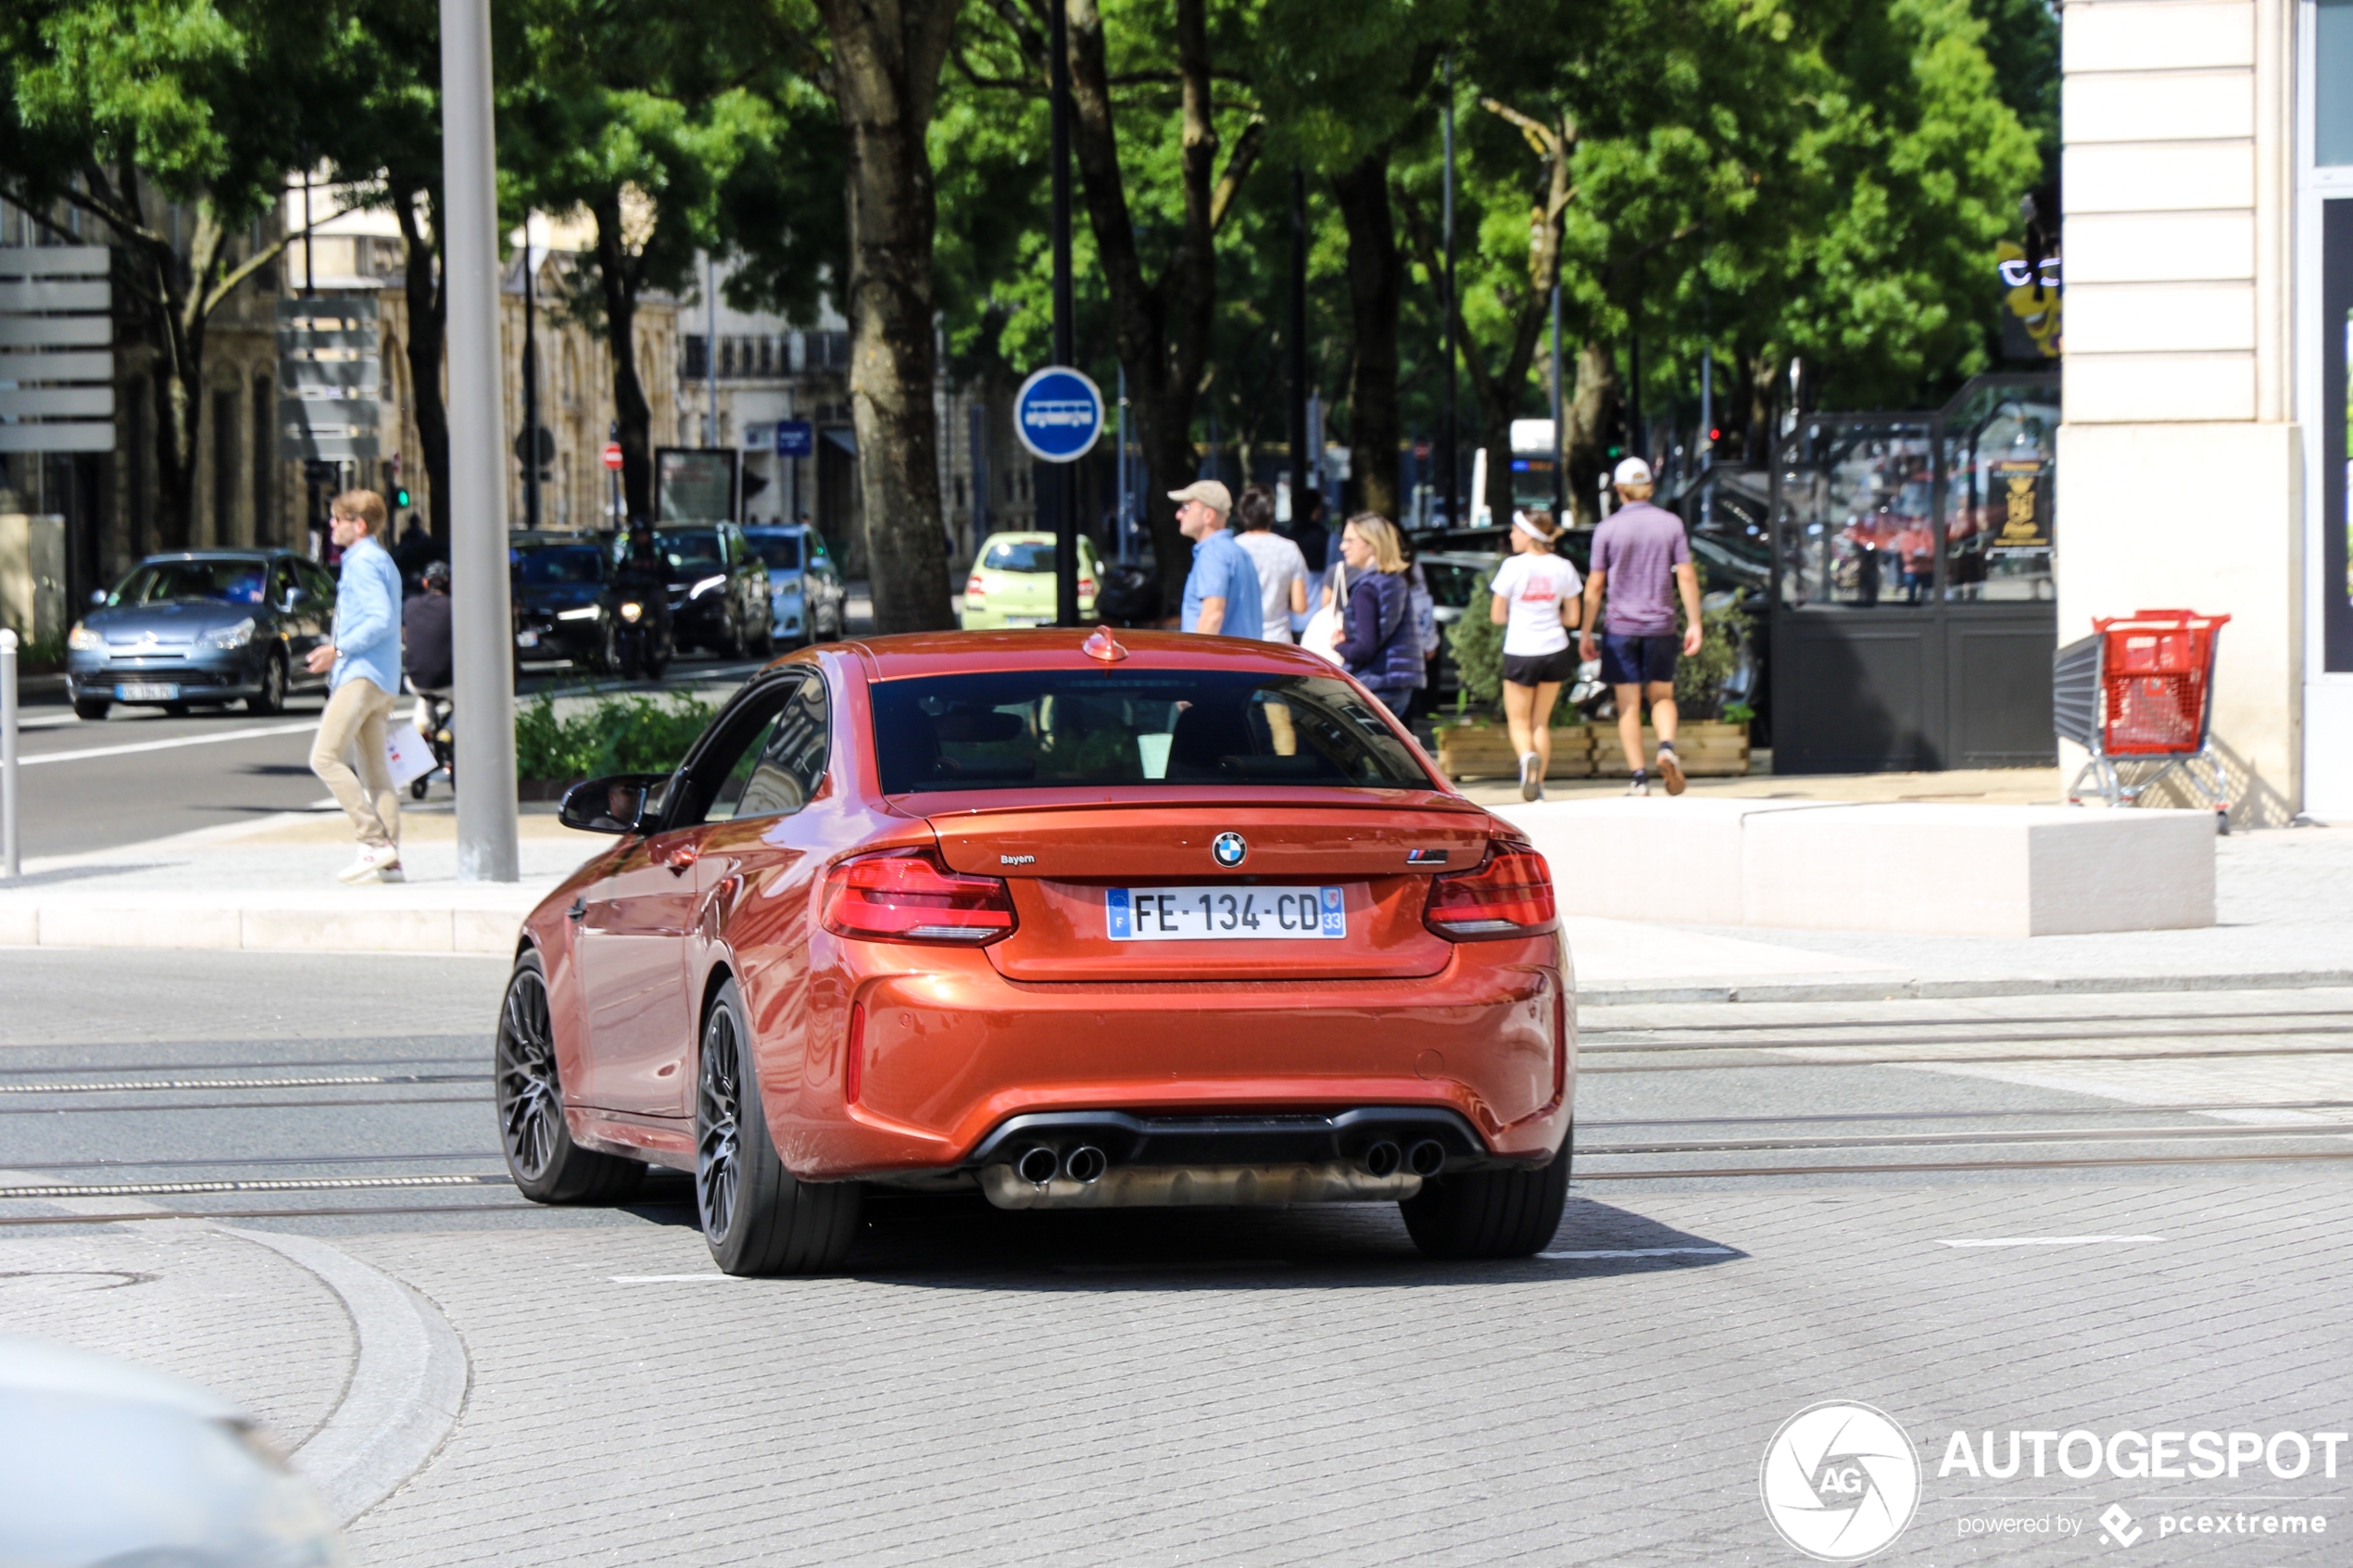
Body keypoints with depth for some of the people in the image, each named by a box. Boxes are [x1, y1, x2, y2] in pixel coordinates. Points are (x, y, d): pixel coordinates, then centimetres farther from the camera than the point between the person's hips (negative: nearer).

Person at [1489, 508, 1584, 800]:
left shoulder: (1514, 567, -10)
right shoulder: (1563, 568, 0)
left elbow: (1497, 616, -4)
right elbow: (1573, 617, 5)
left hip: (1521, 653, -3)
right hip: (1554, 651, 3)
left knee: (1519, 722, 7)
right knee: (1541, 721, 16)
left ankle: (1527, 756, -24)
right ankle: (1538, 784, 12)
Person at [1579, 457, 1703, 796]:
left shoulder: (1607, 529, -4)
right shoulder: (1670, 523, 1)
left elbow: (1595, 585, -3)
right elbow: (1686, 576, -2)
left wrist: (1586, 633, 3)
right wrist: (1693, 624, 2)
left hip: (1621, 627, -2)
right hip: (1660, 626, 2)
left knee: (1629, 705, 4)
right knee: (1662, 696, 15)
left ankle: (1639, 777, -2)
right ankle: (1667, 746, -13)